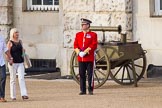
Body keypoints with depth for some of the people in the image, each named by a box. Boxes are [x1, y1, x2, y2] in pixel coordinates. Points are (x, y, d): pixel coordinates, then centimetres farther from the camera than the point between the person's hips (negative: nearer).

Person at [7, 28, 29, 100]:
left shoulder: (20, 41, 13)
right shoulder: (10, 42, -2)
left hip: (20, 63, 4)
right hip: (13, 63, -4)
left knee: (21, 78, -9)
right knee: (13, 79, 3)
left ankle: (24, 94, -18)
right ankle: (13, 96, 9)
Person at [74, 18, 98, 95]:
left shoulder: (93, 35, 0)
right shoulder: (78, 34, 14)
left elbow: (94, 45, -9)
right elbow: (75, 45, 9)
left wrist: (85, 51, -17)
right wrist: (78, 51, -10)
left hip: (89, 58, -4)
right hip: (81, 58, 4)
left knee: (90, 74, -2)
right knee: (82, 75, 4)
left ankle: (90, 90, 4)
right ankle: (83, 90, 9)